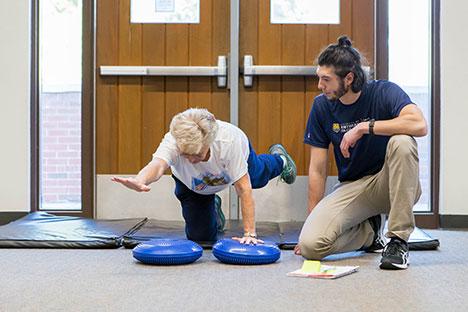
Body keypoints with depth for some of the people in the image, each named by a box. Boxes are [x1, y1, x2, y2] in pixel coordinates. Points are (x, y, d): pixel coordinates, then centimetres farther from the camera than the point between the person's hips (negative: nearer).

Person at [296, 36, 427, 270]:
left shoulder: (384, 92, -13)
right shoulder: (321, 106, -2)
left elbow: (419, 125, -34)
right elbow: (317, 169, 0)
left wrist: (364, 127, -28)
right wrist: (313, 219, -2)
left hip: (391, 184, -2)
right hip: (351, 187, 3)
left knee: (402, 142, -36)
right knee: (310, 245, -22)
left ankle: (398, 240, -24)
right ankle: (370, 232, 10)